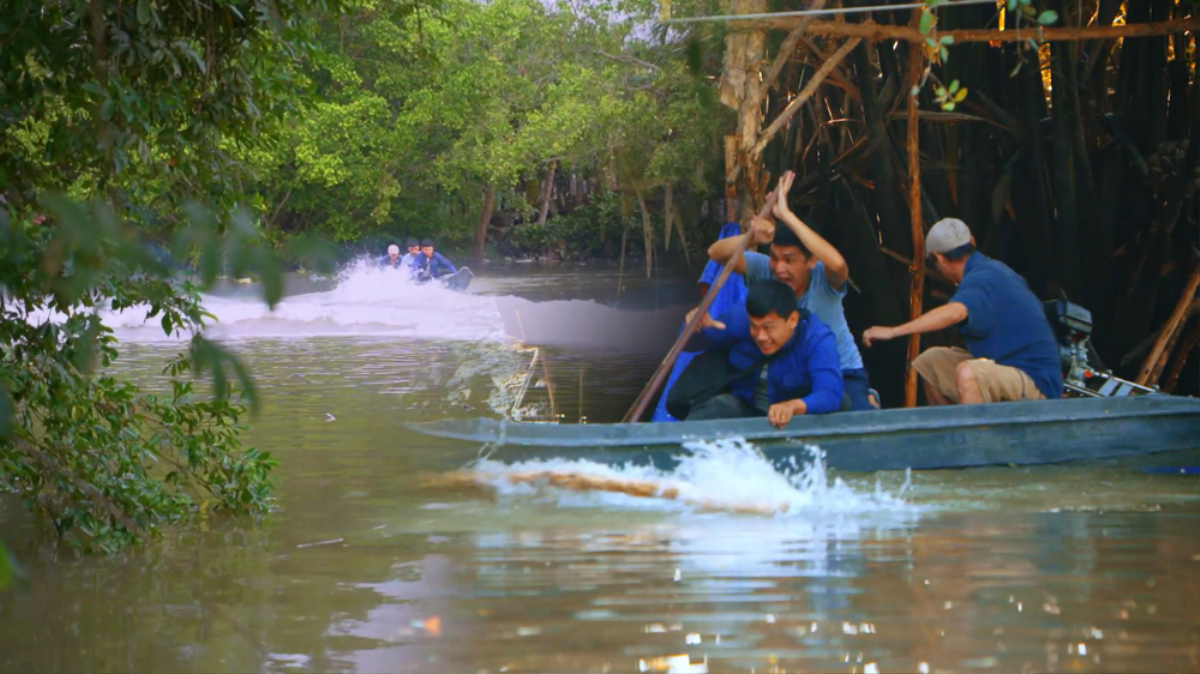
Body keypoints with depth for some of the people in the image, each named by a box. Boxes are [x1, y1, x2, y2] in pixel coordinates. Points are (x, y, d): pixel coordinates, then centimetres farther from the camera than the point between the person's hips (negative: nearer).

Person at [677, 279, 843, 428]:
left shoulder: (818, 340, -23)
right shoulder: (738, 319, -13)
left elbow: (829, 395, -37)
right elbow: (691, 343, 2)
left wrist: (793, 406, -59)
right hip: (742, 408, 1)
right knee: (717, 407, -31)